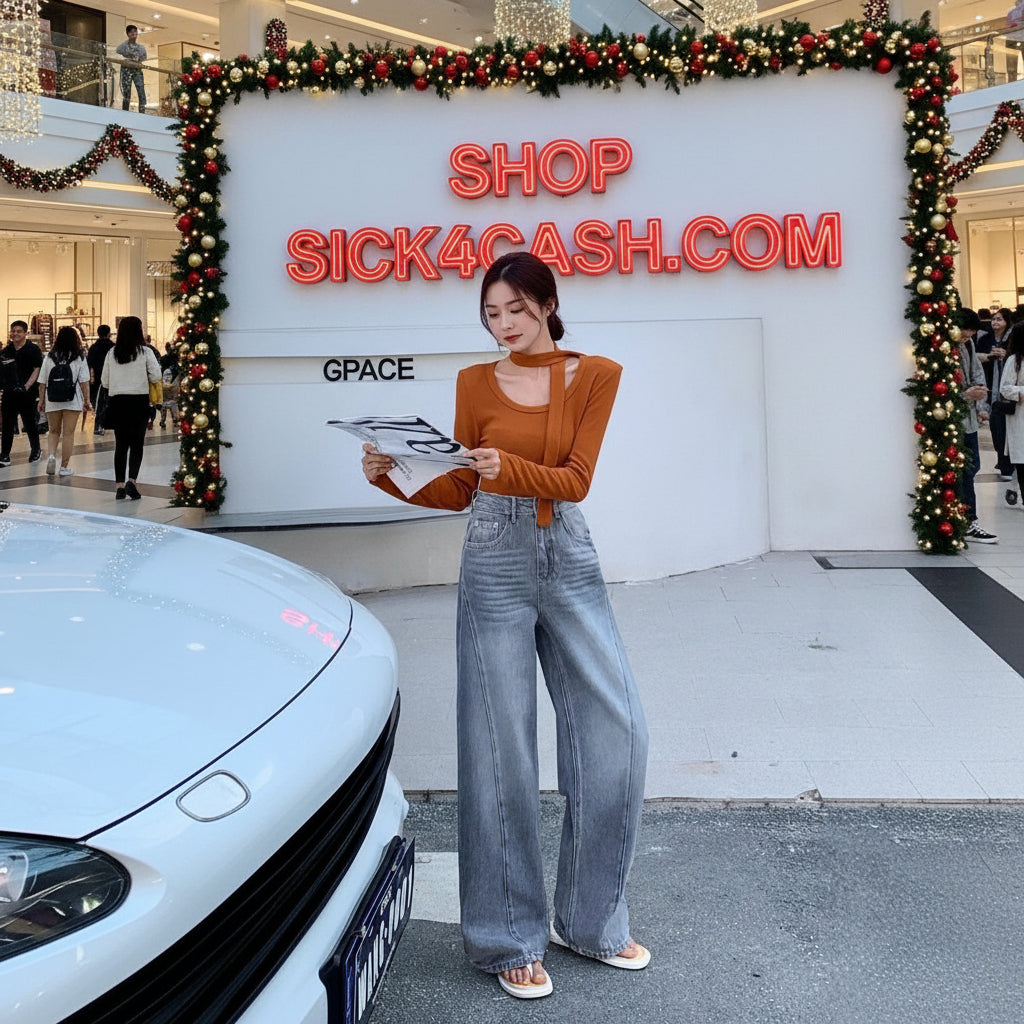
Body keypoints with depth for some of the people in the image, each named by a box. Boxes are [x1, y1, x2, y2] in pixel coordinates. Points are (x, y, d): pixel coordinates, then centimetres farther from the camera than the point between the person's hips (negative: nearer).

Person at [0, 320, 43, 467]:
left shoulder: (33, 349, -2)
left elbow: (37, 370, -7)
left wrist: (27, 386, -16)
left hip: (28, 394, -4)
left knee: (30, 424, 6)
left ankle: (36, 450, 27)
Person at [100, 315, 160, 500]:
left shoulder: (112, 353, 5)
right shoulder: (145, 352, -5)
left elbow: (104, 381, 8)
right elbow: (156, 376, -8)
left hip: (117, 401, 3)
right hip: (139, 400, -3)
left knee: (121, 444, 9)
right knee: (137, 444, 2)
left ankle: (119, 486, 8)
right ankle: (131, 480, -14)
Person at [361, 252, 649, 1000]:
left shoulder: (594, 375, 2)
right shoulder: (476, 383, 5)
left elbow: (576, 480, -8)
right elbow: (459, 491, 5)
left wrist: (508, 469, -24)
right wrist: (393, 476, -10)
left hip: (570, 561, 1)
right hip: (496, 565, -1)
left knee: (616, 732, 0)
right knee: (502, 749, 1)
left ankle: (592, 919, 20)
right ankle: (511, 939, 14)